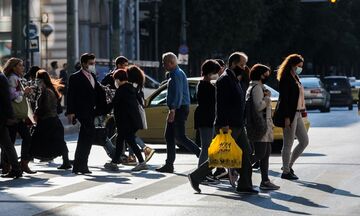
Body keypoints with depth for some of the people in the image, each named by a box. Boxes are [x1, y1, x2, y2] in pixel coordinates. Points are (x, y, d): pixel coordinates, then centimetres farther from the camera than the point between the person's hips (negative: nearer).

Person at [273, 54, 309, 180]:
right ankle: (286, 171, 7)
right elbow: (283, 99, -17)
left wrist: (302, 111, 12)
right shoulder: (285, 79, -13)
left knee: (304, 141, 11)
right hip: (289, 114, -10)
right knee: (288, 144, -2)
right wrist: (286, 117, -20)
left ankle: (288, 165, 21)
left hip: (297, 113, 10)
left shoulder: (295, 78, 15)